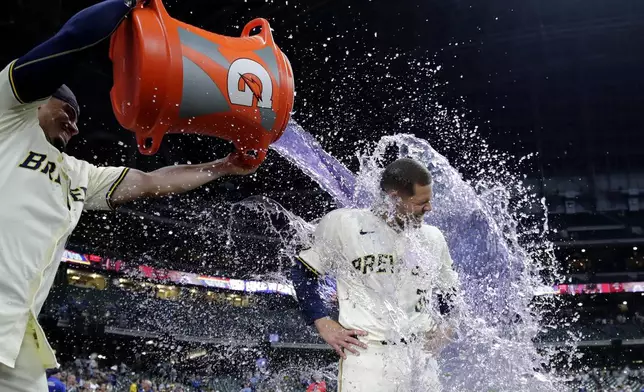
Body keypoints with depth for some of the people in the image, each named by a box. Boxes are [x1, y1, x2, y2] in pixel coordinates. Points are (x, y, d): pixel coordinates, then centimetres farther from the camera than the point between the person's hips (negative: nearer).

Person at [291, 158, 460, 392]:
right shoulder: (343, 225, -5)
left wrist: (444, 325, 8)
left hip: (420, 358, 5)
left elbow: (447, 291, 25)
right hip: (366, 354, -5)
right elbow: (304, 273, 5)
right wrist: (323, 324, -3)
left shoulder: (432, 238, 9)